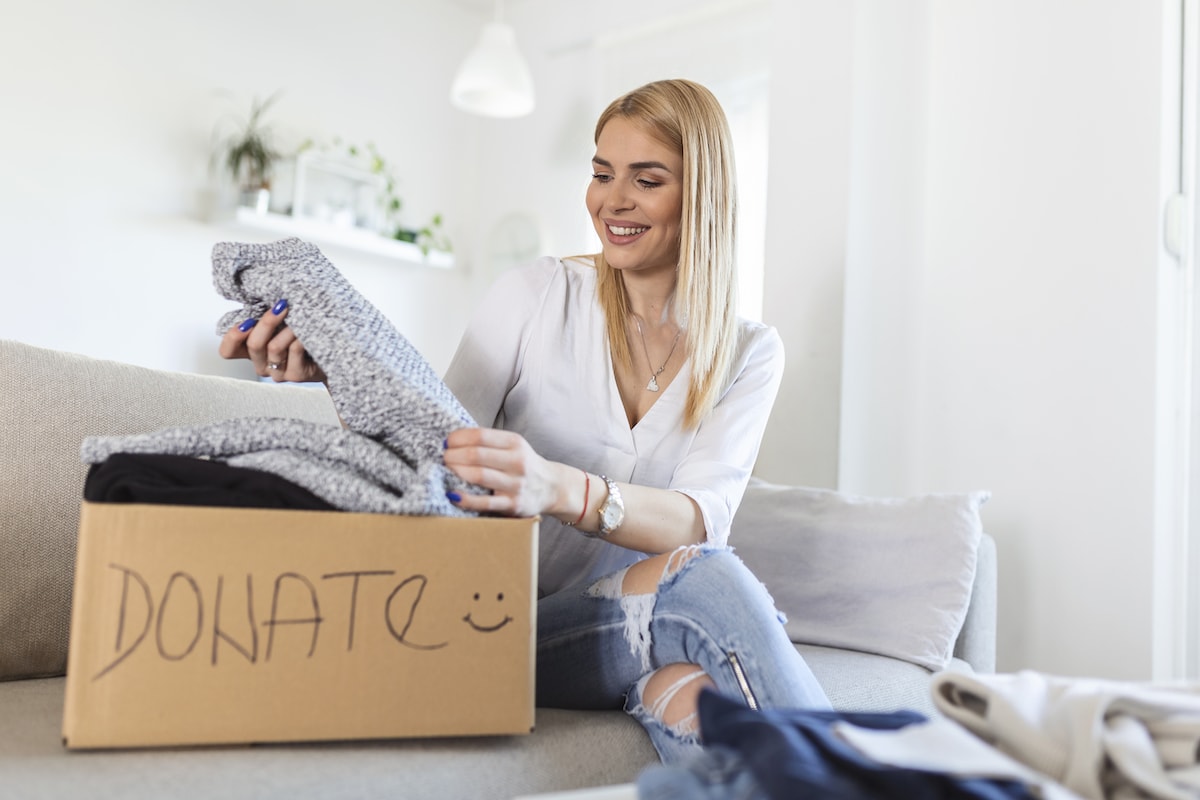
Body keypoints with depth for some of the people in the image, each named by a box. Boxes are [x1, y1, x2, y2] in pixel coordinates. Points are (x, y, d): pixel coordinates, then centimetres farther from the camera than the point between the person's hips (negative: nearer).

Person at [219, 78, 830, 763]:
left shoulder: (749, 354, 2)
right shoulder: (540, 294, -1)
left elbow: (704, 518, -17)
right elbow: (432, 445, -6)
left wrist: (560, 489, -37)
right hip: (525, 617, -1)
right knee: (703, 578, -30)